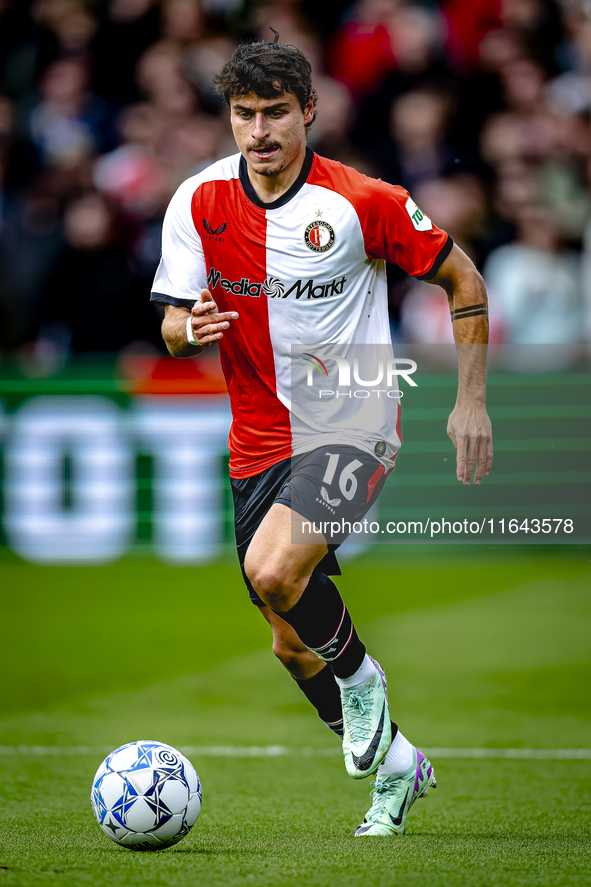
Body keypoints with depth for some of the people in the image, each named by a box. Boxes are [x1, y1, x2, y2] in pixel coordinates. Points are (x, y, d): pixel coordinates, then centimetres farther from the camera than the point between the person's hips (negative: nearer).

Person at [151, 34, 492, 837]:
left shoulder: (364, 203, -13)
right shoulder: (199, 204, -4)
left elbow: (463, 281, -1)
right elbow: (173, 328, 2)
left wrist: (471, 399, -6)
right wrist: (192, 327, -22)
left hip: (352, 430, -5)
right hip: (259, 442, 5)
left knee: (274, 572, -31)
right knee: (292, 644, 11)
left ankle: (358, 676, 0)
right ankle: (397, 765, 34)